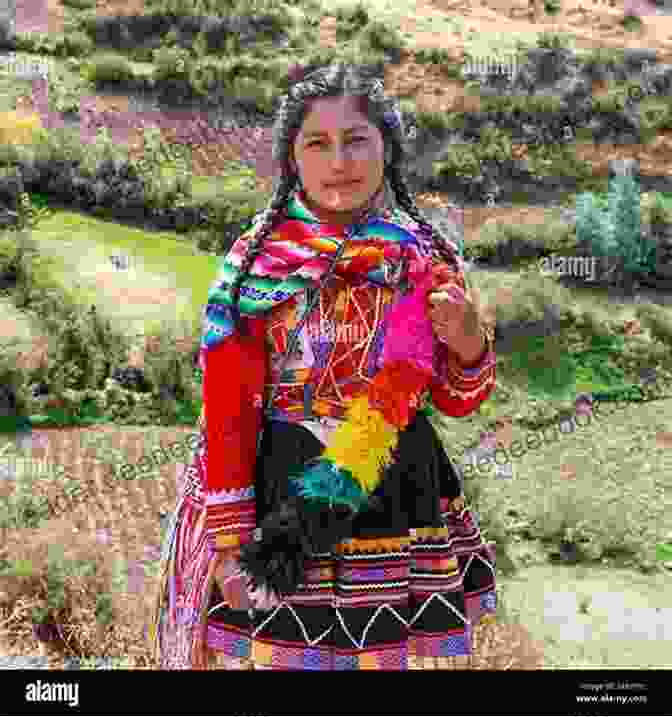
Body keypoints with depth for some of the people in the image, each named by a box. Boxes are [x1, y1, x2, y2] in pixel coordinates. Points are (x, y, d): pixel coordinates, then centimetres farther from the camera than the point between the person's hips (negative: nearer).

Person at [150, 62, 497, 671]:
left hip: (405, 495, 3)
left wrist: (469, 346, -14)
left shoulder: (428, 257, 1)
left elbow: (456, 401, 6)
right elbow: (226, 411, -6)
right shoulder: (256, 260, -6)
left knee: (397, 652, 15)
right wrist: (230, 535, -9)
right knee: (280, 650, 10)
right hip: (283, 492, -2)